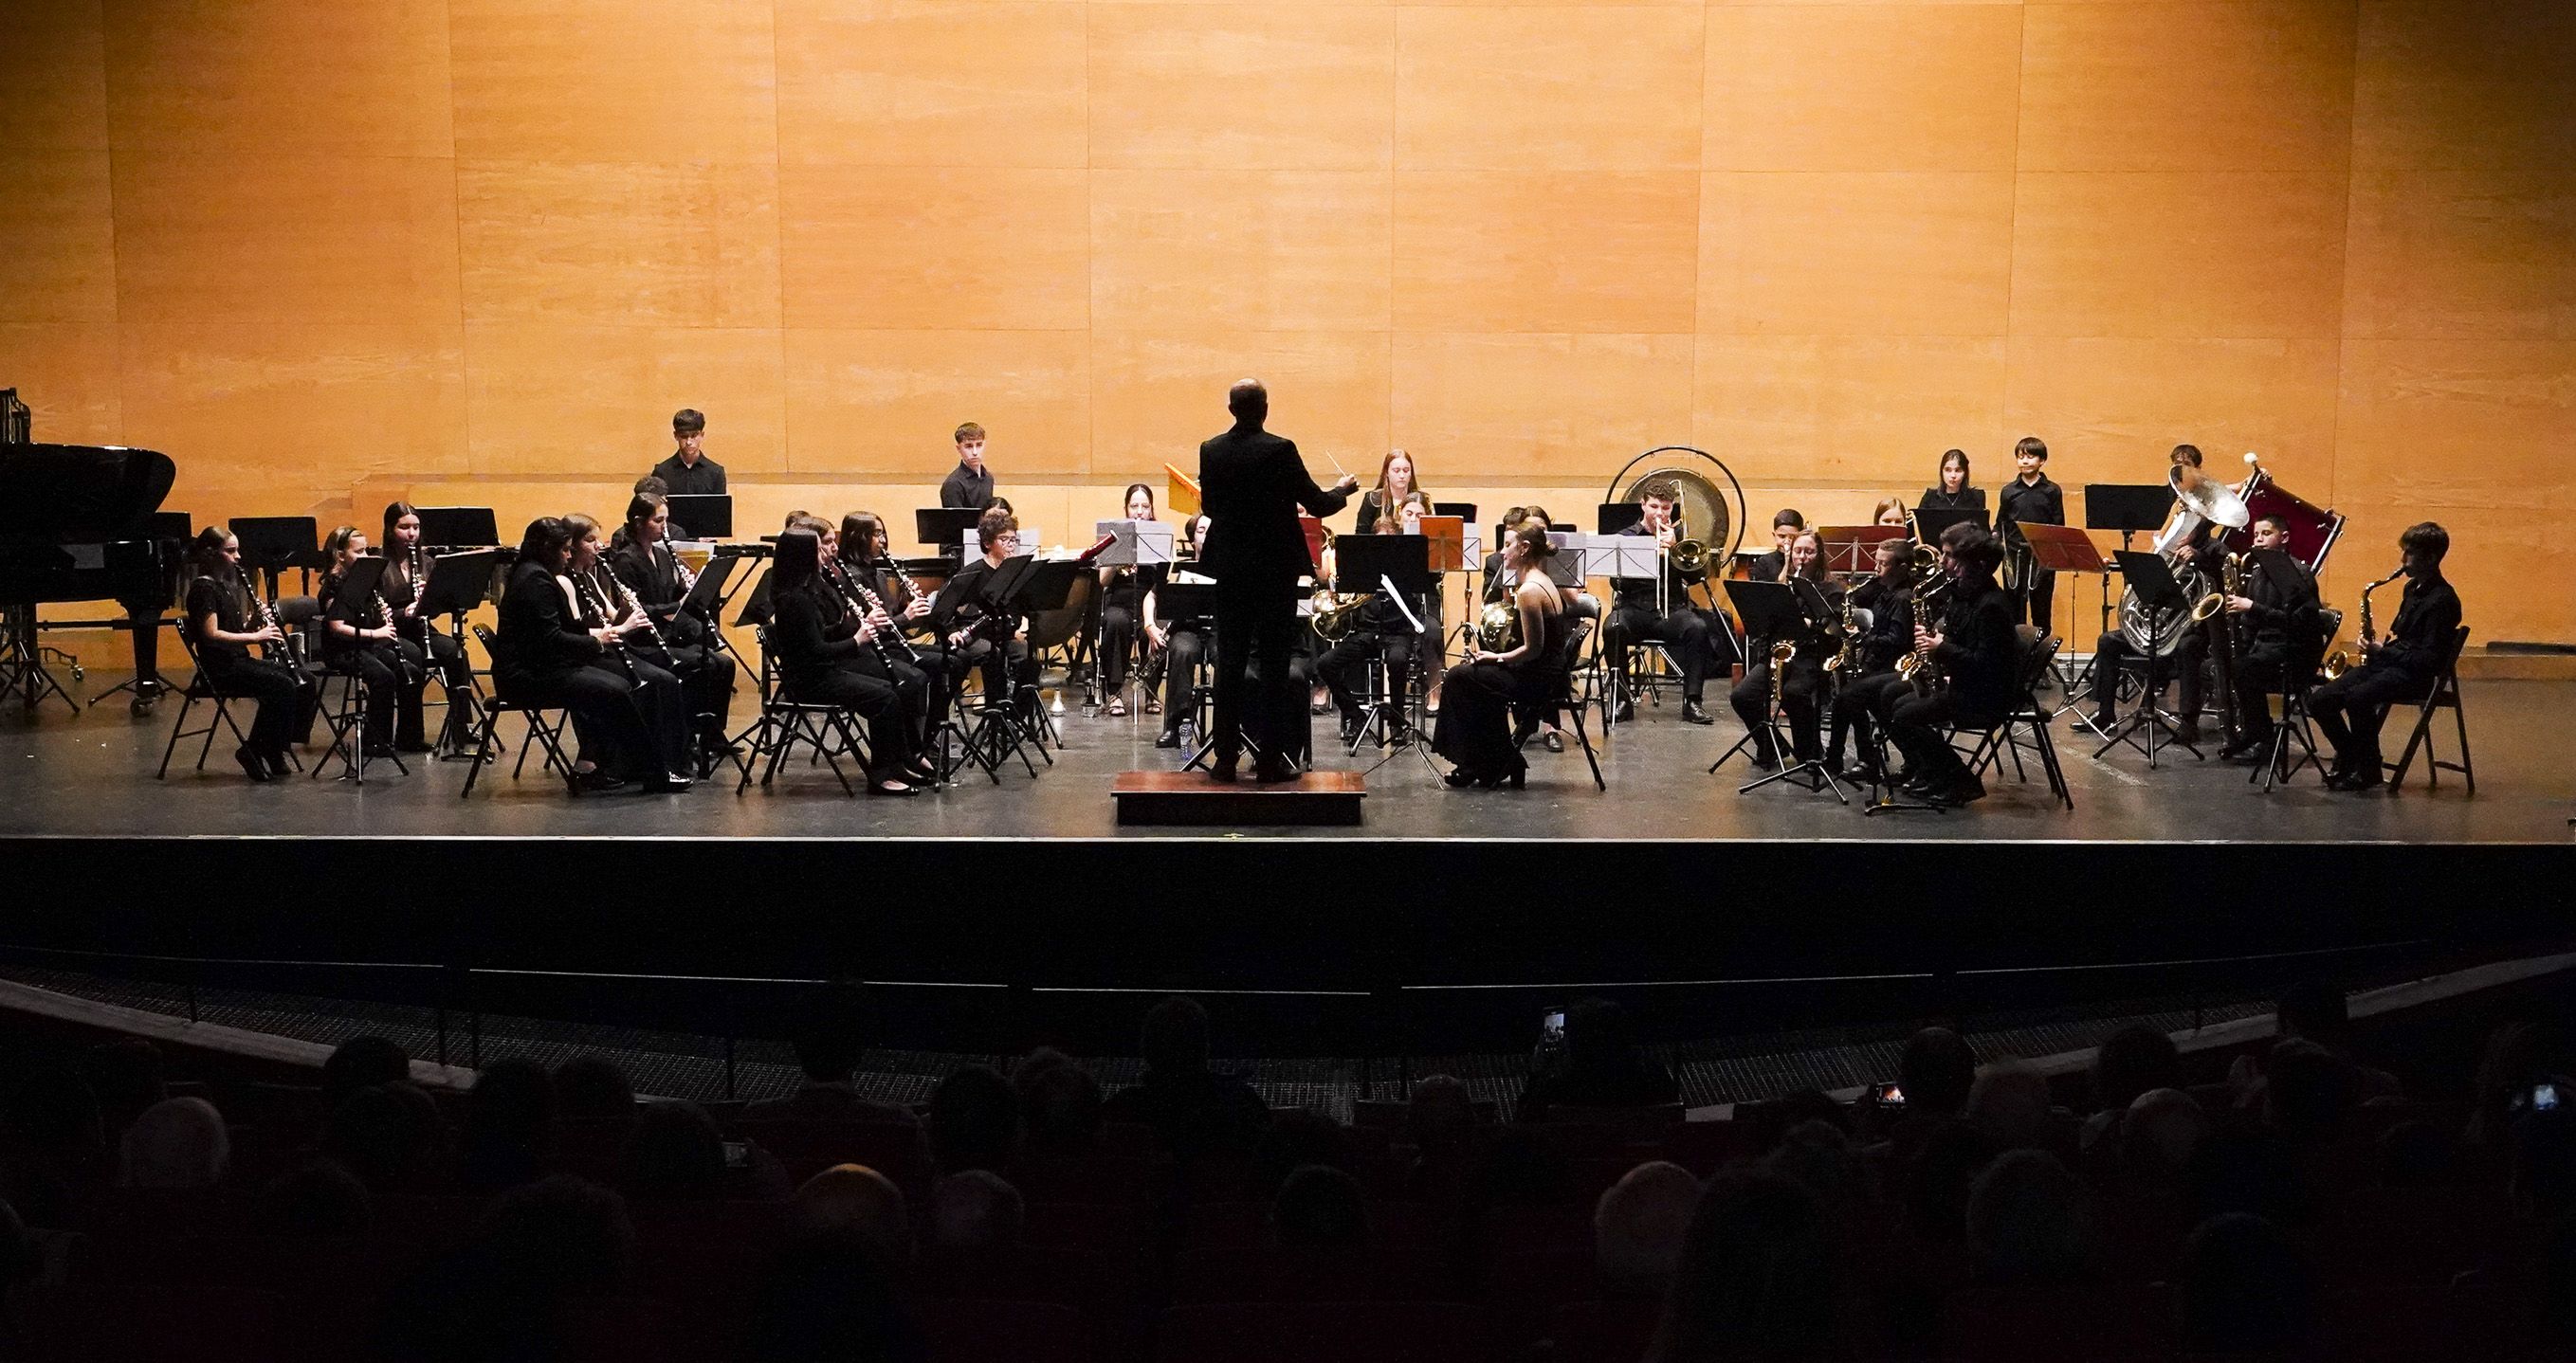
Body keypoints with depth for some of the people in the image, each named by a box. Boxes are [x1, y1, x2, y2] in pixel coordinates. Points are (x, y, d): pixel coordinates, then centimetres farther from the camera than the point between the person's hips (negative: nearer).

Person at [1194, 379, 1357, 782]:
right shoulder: (1280, 450, -13)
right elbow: (1316, 504, -8)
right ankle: (1270, 760, 3)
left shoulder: (1210, 451, -1)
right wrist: (1342, 490, 13)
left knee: (1229, 663, 9)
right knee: (1274, 664, 3)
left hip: (1229, 569, 4)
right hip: (1275, 568, -4)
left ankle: (1226, 757, 10)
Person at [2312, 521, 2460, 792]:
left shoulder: (2442, 600, -13)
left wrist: (2383, 653, -16)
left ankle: (2369, 774, -21)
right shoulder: (2413, 587, 16)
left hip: (2414, 674, -9)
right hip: (2388, 663, 9)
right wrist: (2380, 649, 7)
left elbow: (2430, 659, -18)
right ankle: (2349, 761, 6)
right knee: (2319, 701, -7)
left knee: (2357, 698, -36)